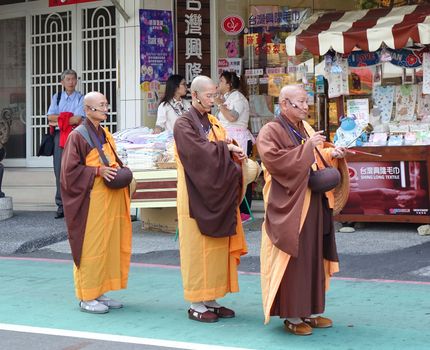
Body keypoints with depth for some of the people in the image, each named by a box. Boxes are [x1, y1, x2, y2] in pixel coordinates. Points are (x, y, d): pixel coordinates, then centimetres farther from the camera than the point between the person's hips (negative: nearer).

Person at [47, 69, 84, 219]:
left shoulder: (81, 98, 5)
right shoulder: (56, 97, 15)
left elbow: (77, 119, -8)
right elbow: (50, 117, 2)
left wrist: (58, 121, -5)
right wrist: (69, 117, -6)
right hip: (59, 135, 3)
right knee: (59, 171, 1)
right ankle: (61, 205, 6)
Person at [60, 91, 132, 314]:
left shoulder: (106, 135, 15)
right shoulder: (78, 136, -8)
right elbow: (70, 170, -12)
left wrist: (119, 172, 4)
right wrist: (97, 171, -18)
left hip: (110, 201, 8)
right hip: (90, 201, -8)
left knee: (108, 245, 9)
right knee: (90, 247, -3)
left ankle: (99, 292, 19)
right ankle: (86, 297, 6)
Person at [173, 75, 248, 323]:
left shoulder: (213, 122, 14)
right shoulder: (184, 124, -8)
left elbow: (225, 152, 13)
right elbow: (199, 151, -20)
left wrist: (235, 153, -8)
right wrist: (226, 148, -12)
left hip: (219, 196, 7)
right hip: (197, 196, -7)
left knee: (218, 246, 9)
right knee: (198, 248, -1)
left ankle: (211, 300, 17)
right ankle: (196, 304, 7)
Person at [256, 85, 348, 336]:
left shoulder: (305, 128, 14)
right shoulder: (271, 131, -9)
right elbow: (274, 160, -24)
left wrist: (331, 154, 1)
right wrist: (307, 147, -22)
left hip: (314, 204, 8)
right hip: (290, 205, -8)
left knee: (314, 257, 12)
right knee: (293, 260, -3)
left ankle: (310, 310, 22)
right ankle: (291, 315, 7)